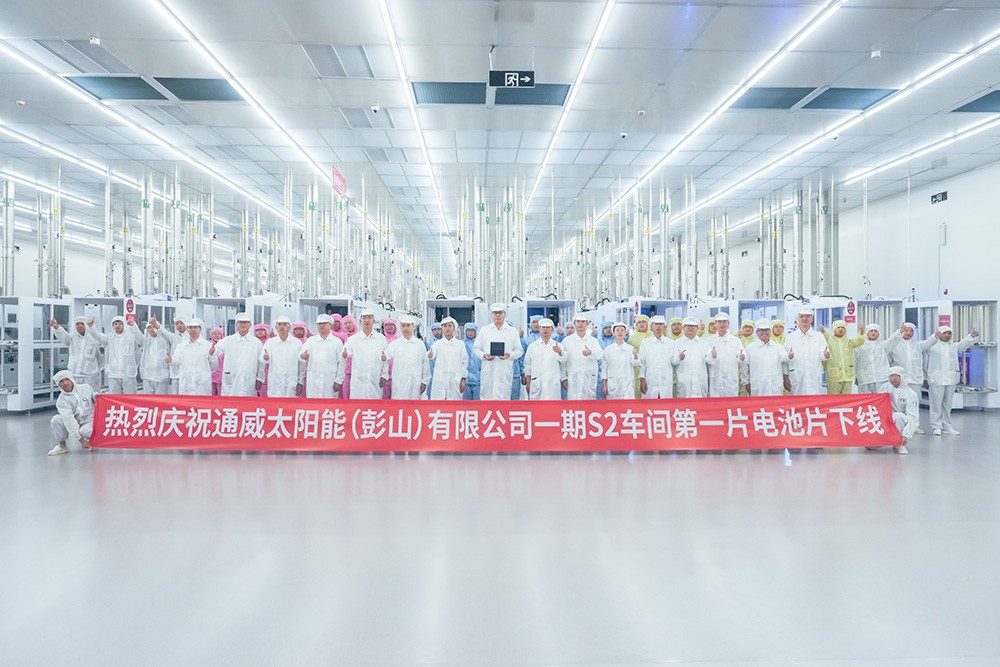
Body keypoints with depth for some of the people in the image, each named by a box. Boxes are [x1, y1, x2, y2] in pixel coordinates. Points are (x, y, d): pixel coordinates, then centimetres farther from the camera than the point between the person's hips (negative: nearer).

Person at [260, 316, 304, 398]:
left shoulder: (297, 343, 4)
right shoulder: (269, 342, 6)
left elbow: (302, 364, 7)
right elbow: (261, 360, -6)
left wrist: (300, 382, 4)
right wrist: (265, 358, -30)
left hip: (291, 386, 0)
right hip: (274, 386, 0)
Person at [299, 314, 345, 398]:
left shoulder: (337, 342, 4)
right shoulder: (310, 340, 10)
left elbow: (341, 363, 2)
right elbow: (301, 353, -2)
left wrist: (338, 381, -4)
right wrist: (302, 356, -27)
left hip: (330, 382, -1)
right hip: (313, 382, 1)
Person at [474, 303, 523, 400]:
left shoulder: (513, 331, 11)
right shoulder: (484, 330, 13)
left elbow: (519, 351, 8)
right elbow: (477, 348, 11)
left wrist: (510, 355, -12)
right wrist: (484, 355, -9)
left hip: (504, 372, -1)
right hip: (488, 371, 1)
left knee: (502, 398, -7)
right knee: (486, 397, 1)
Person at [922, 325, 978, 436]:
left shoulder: (954, 346, 20)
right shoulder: (933, 345, 0)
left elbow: (964, 344, 5)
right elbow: (924, 346, -20)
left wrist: (972, 336, -15)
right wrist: (935, 336, -39)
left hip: (950, 380, 6)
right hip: (936, 379, -6)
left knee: (947, 404, 11)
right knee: (936, 404, -4)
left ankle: (947, 427, 17)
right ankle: (936, 426, 3)